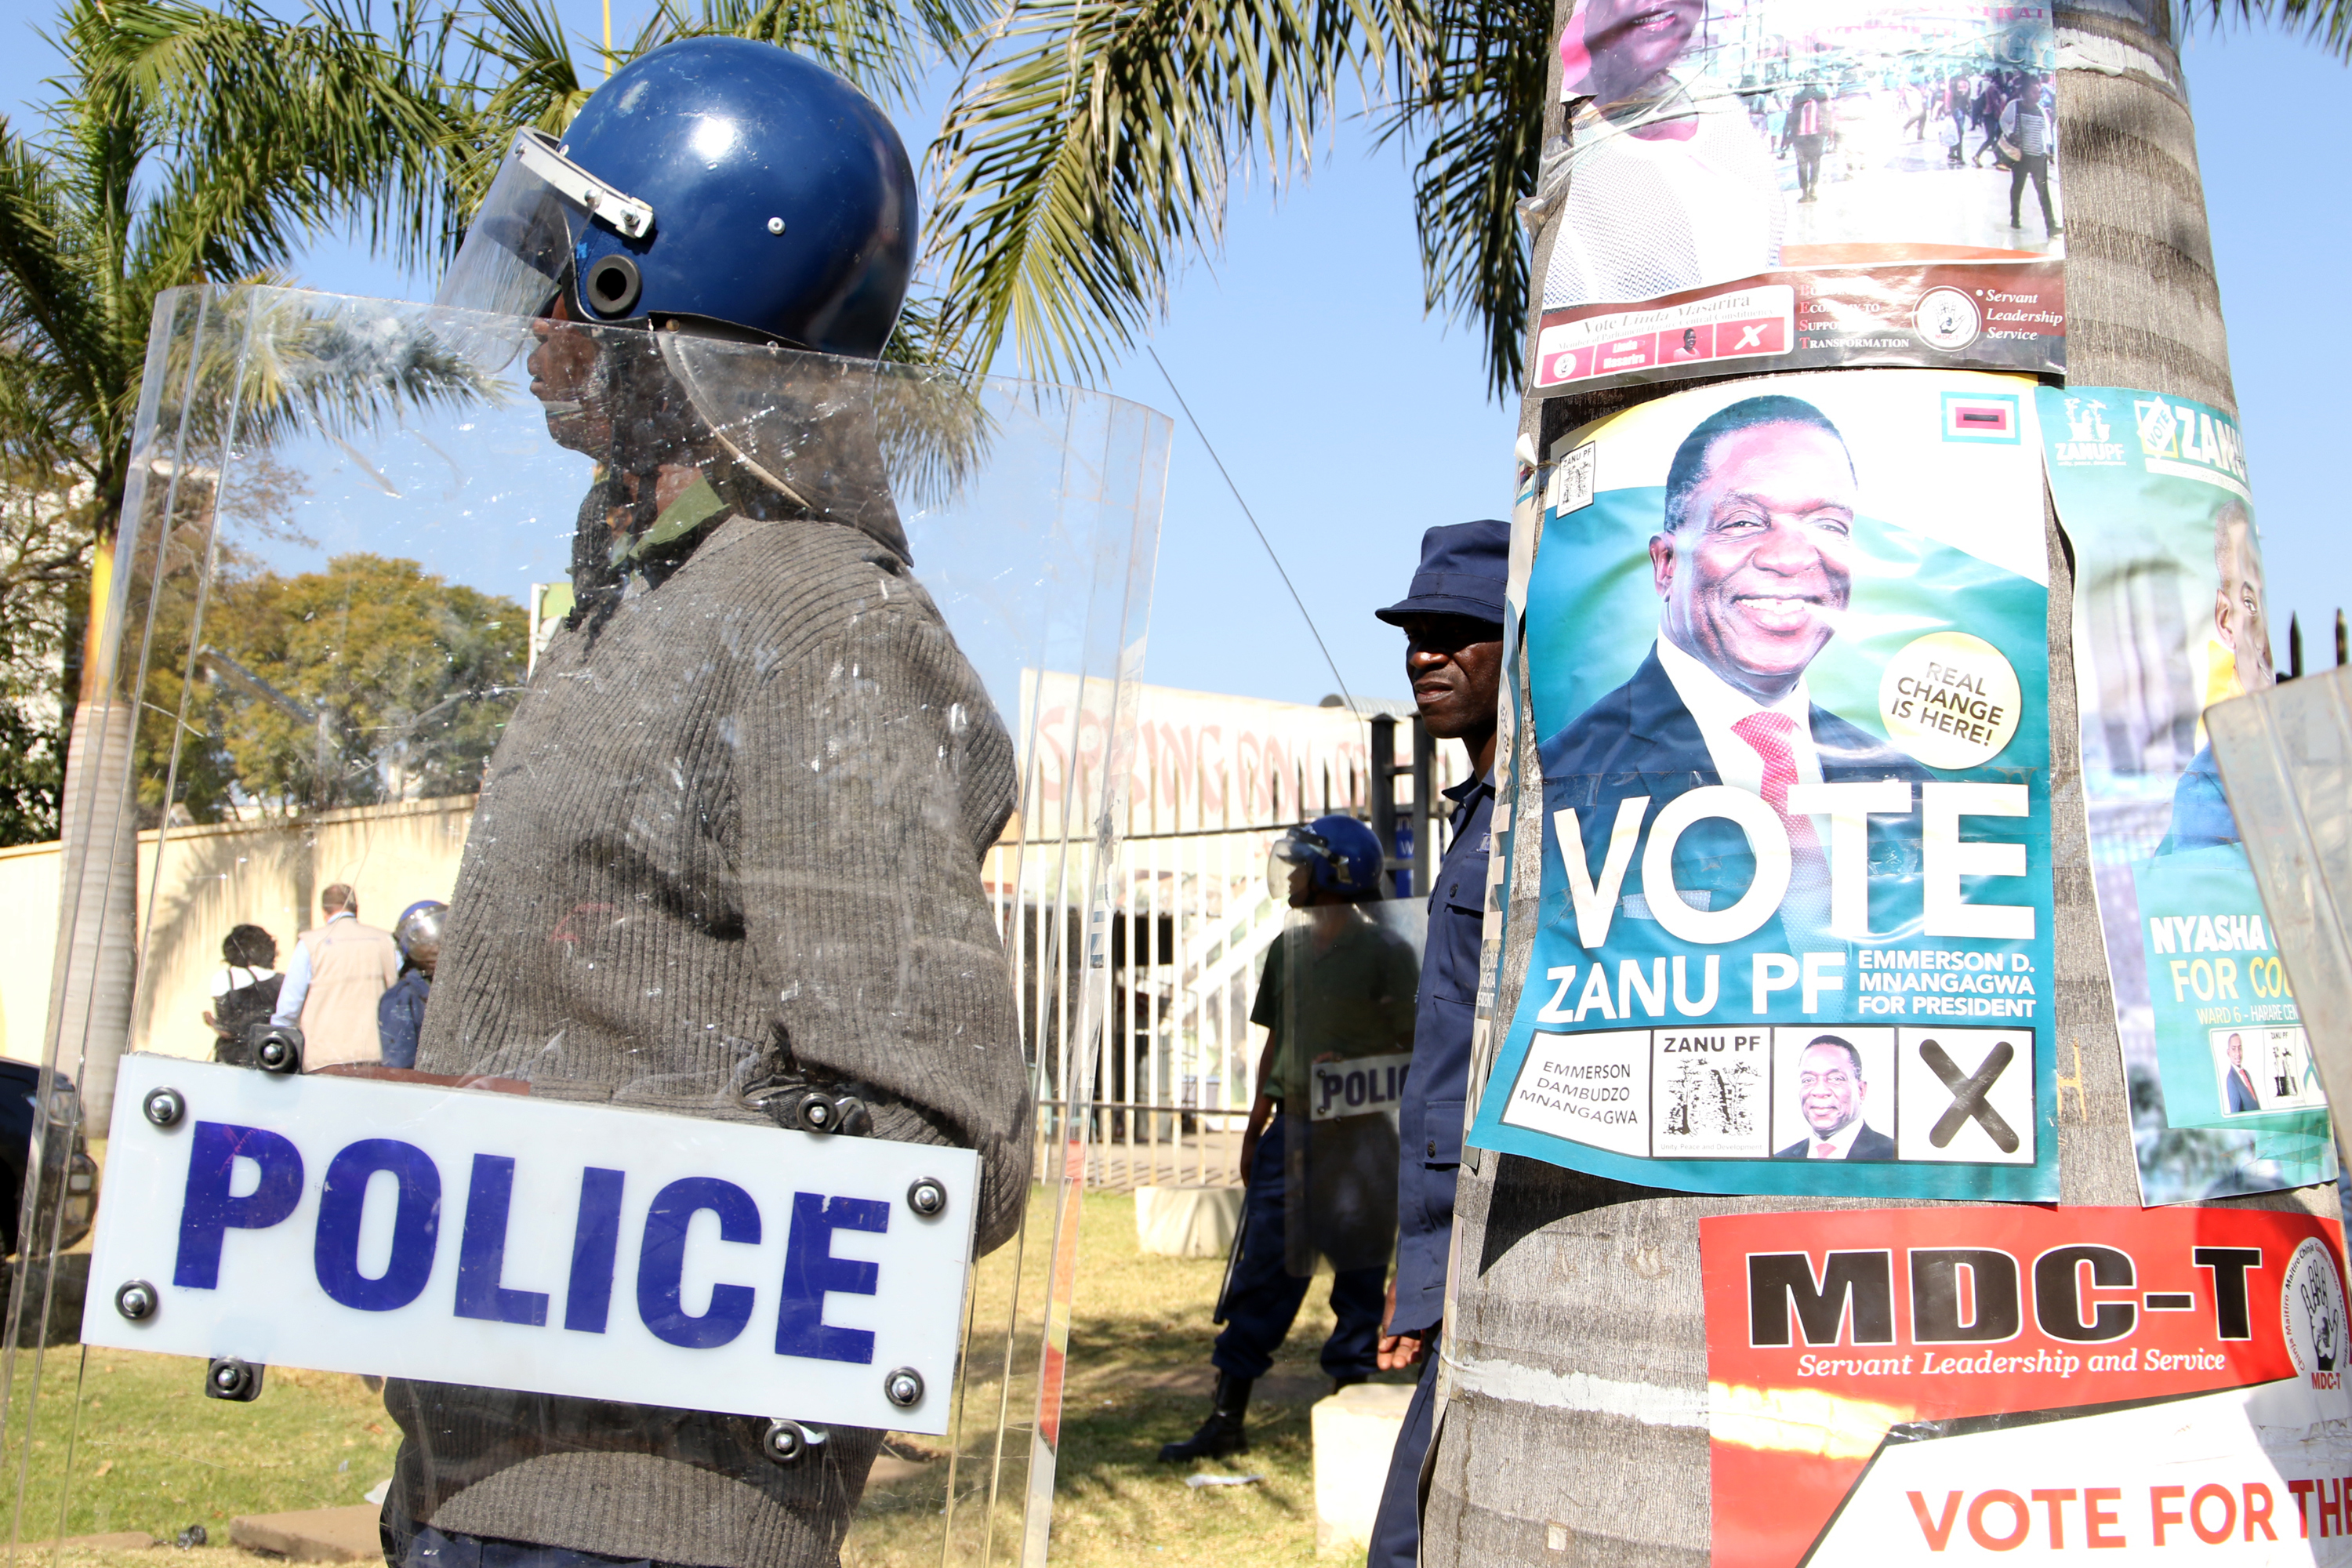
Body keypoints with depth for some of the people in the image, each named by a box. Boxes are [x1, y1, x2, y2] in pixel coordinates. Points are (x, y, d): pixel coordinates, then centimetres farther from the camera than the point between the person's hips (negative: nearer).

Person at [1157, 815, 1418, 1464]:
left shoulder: (1383, 950, -7)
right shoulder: (1288, 947, 11)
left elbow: (1409, 1049, -6)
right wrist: (1255, 1129, 16)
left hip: (1358, 1137, -6)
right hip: (1290, 1130, 6)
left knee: (1358, 1276, 5)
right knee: (1262, 1271, 7)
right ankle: (1227, 1418, 12)